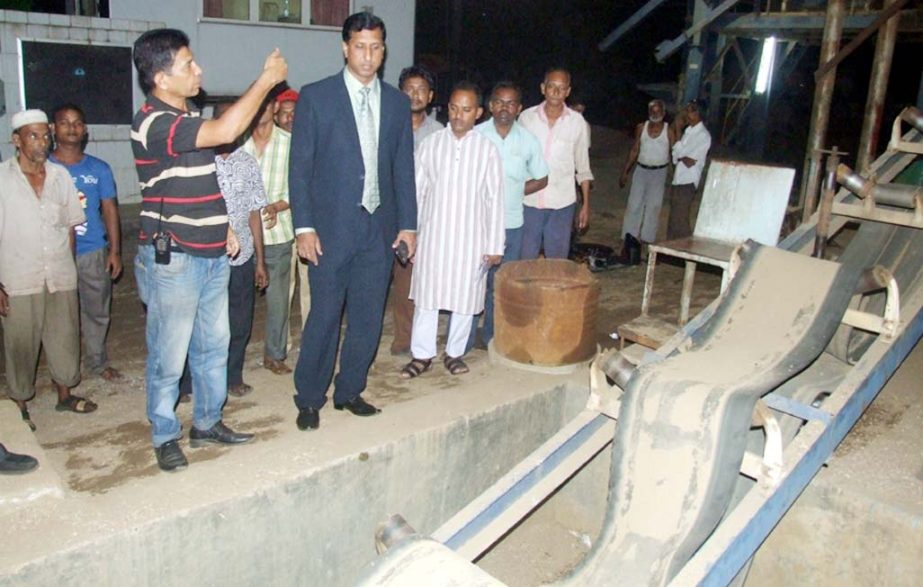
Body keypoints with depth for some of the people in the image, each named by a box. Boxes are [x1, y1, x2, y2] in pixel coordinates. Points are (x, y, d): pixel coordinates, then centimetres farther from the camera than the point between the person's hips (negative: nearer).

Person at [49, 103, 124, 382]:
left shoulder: (99, 168, 4)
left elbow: (110, 209, 7)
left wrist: (115, 250, 2)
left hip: (94, 253, 2)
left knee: (97, 311, 12)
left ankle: (97, 361, 30)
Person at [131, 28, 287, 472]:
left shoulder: (189, 118, 12)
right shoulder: (153, 123, -19)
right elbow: (226, 130, -32)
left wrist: (223, 226, 13)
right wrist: (266, 79, -22)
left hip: (211, 255, 9)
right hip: (172, 260, -9)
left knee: (214, 346, 17)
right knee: (168, 356, 4)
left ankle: (207, 422, 32)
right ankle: (165, 436, 21)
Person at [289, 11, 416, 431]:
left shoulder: (397, 102, 9)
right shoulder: (315, 97, -2)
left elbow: (404, 168, 10)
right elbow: (300, 167, -4)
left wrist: (407, 223, 5)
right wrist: (304, 226, -10)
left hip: (380, 227, 4)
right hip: (331, 226, -4)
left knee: (368, 317, 9)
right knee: (324, 315, 2)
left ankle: (349, 391, 27)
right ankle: (309, 398, 19)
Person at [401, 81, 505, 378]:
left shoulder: (487, 149, -3)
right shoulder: (431, 144, 0)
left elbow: (494, 199, -2)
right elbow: (417, 192, 4)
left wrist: (495, 245, -3)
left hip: (470, 238, -1)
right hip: (432, 234, 1)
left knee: (464, 298, 8)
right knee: (426, 295, 6)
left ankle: (454, 352, 25)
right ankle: (422, 354, 19)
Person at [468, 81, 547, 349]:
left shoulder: (528, 141, 2)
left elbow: (541, 179, 12)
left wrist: (513, 192, 0)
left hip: (511, 225, 2)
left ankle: (493, 335, 27)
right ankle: (465, 337, 16)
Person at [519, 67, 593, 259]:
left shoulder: (577, 122, -1)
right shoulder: (527, 117, -1)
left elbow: (583, 168, 5)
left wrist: (586, 205, 4)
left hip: (562, 204, 0)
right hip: (529, 201, 0)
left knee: (557, 261, 8)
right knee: (525, 260, 8)